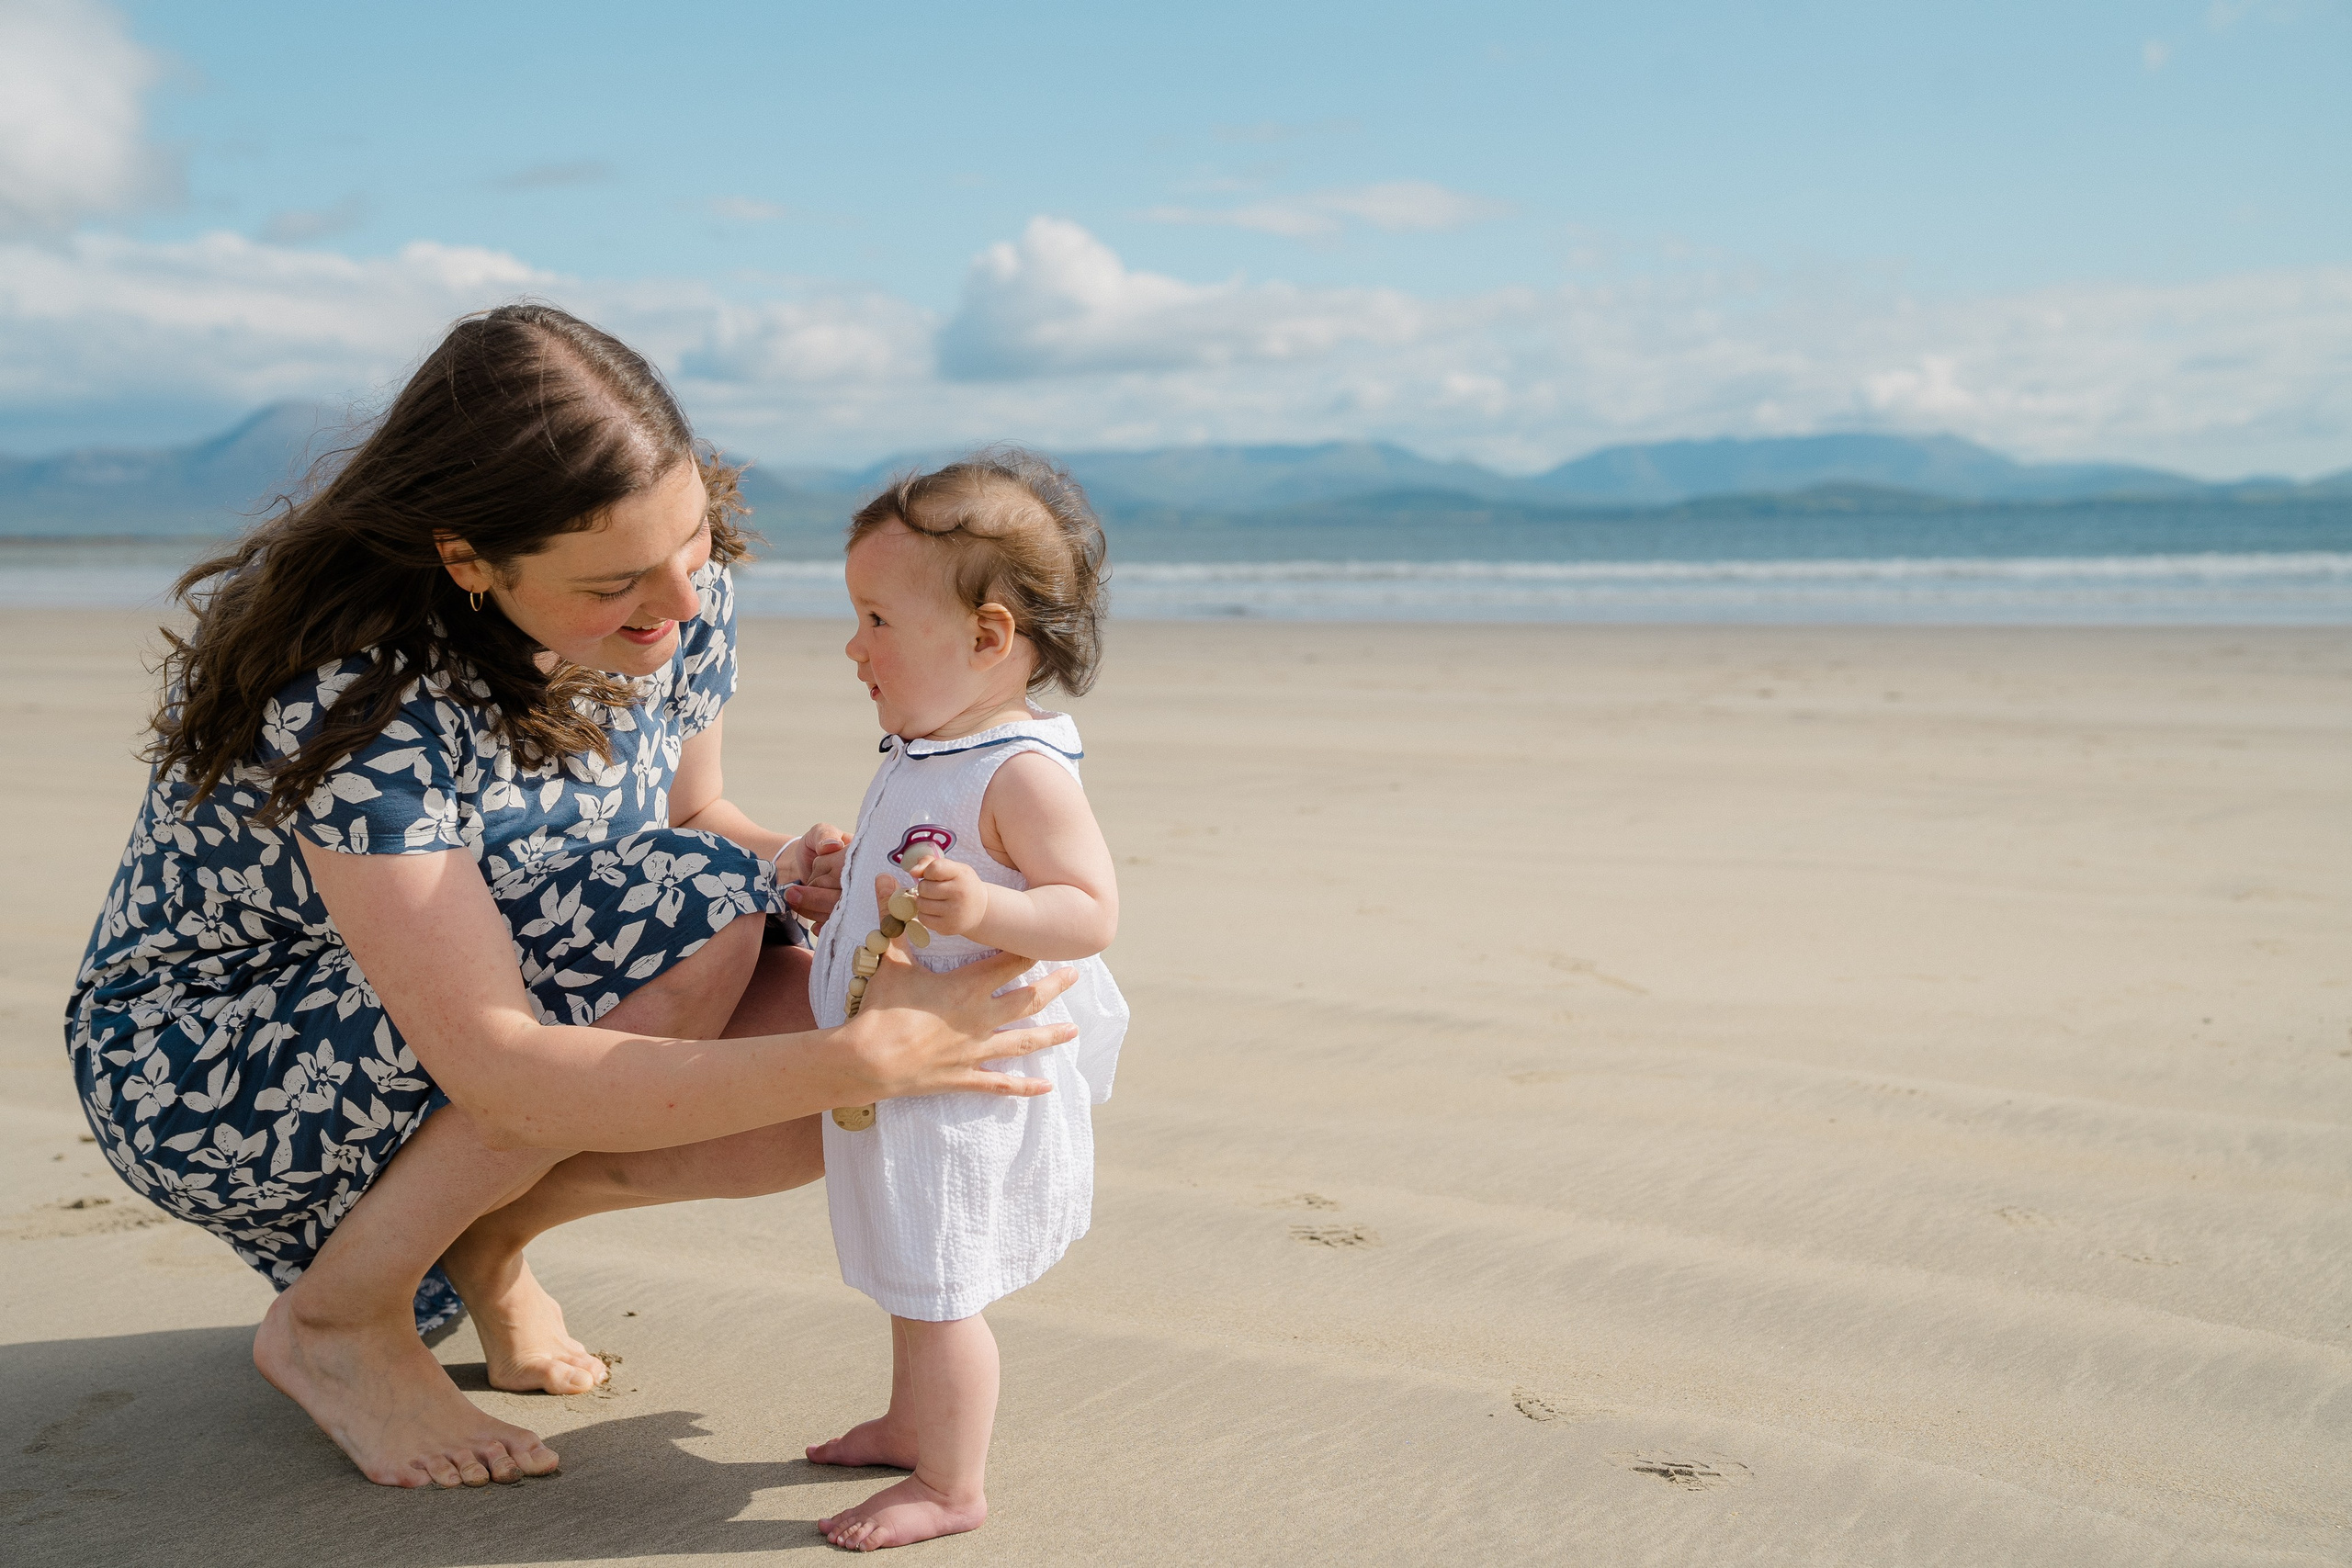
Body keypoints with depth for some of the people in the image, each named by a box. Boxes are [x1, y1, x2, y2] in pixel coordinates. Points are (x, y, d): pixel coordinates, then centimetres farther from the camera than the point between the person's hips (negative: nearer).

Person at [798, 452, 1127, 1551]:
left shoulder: (1021, 772, -23)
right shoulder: (920, 758, 7)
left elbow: (1091, 912, -27)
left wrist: (984, 909, -40)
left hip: (965, 1083, -9)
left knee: (936, 1287, 2)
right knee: (913, 1278, 25)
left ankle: (950, 1486, 17)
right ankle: (913, 1423, 44)